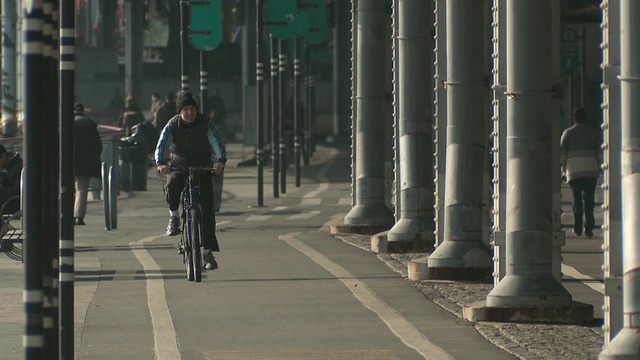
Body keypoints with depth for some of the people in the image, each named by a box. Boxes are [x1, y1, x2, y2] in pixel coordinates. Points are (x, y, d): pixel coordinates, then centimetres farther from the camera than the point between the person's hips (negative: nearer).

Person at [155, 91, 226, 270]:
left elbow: (217, 142, -21)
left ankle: (208, 251, -2)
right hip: (179, 166, 0)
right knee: (171, 187, -34)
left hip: (202, 168, 0)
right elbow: (161, 145, -19)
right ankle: (174, 217, -4)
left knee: (207, 208, -8)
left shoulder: (205, 124, -9)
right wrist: (160, 163, -40)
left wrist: (221, 161, -40)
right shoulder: (172, 125, -9)